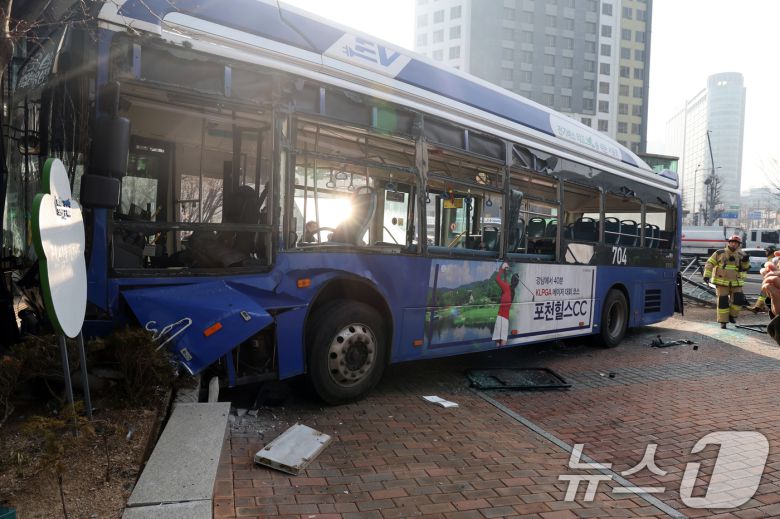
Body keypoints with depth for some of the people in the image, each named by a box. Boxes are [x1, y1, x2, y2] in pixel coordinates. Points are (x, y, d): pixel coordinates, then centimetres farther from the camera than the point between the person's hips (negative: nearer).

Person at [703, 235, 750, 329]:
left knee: (739, 300, -6)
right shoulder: (719, 253, 0)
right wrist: (707, 275, -11)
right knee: (722, 301, -1)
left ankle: (732, 315, 19)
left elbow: (745, 268, 13)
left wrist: (746, 261, -8)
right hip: (722, 281, -3)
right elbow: (710, 264, -1)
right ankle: (723, 321, 8)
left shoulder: (741, 255, 9)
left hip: (736, 283, 3)